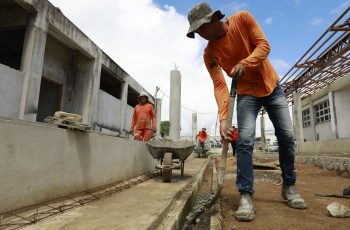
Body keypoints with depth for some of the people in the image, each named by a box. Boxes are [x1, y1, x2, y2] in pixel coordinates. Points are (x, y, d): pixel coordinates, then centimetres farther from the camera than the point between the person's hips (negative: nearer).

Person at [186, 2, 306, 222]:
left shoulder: (243, 18, -10)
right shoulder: (210, 53, -13)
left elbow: (264, 45, -13)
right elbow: (220, 86, -19)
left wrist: (244, 64, -32)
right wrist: (223, 118, -32)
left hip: (272, 86, 2)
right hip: (247, 94, -1)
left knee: (287, 136, 1)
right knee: (245, 141, -18)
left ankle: (289, 186, 20)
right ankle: (246, 195, -10)